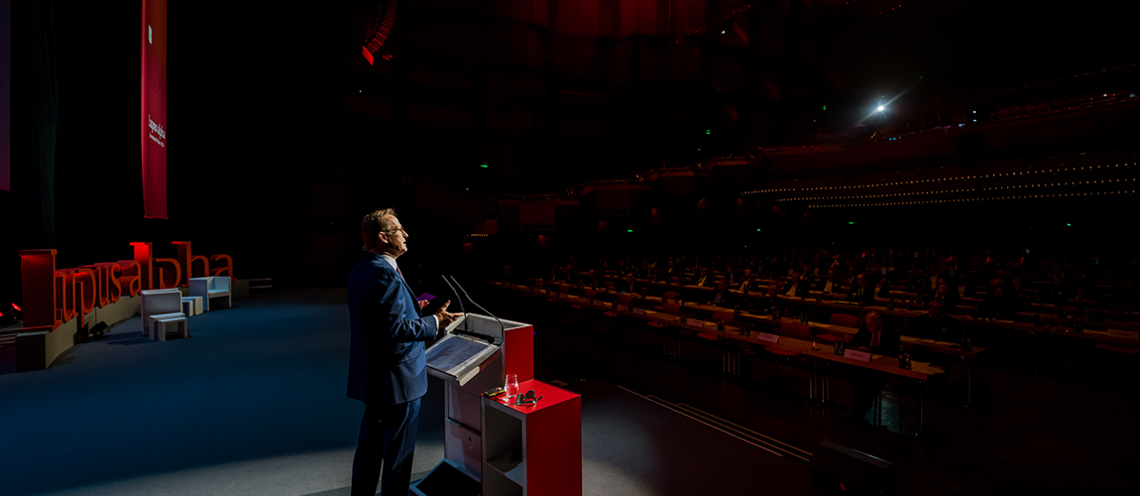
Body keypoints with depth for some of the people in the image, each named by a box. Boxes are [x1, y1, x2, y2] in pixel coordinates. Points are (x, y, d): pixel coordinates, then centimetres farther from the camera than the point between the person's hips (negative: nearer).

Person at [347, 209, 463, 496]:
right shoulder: (385, 274, -23)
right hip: (396, 379, -10)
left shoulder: (360, 270, 8)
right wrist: (434, 323, -17)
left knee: (369, 446, 23)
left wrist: (411, 309, 13)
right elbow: (395, 330, -27)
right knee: (398, 453, 7)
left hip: (371, 376, 10)